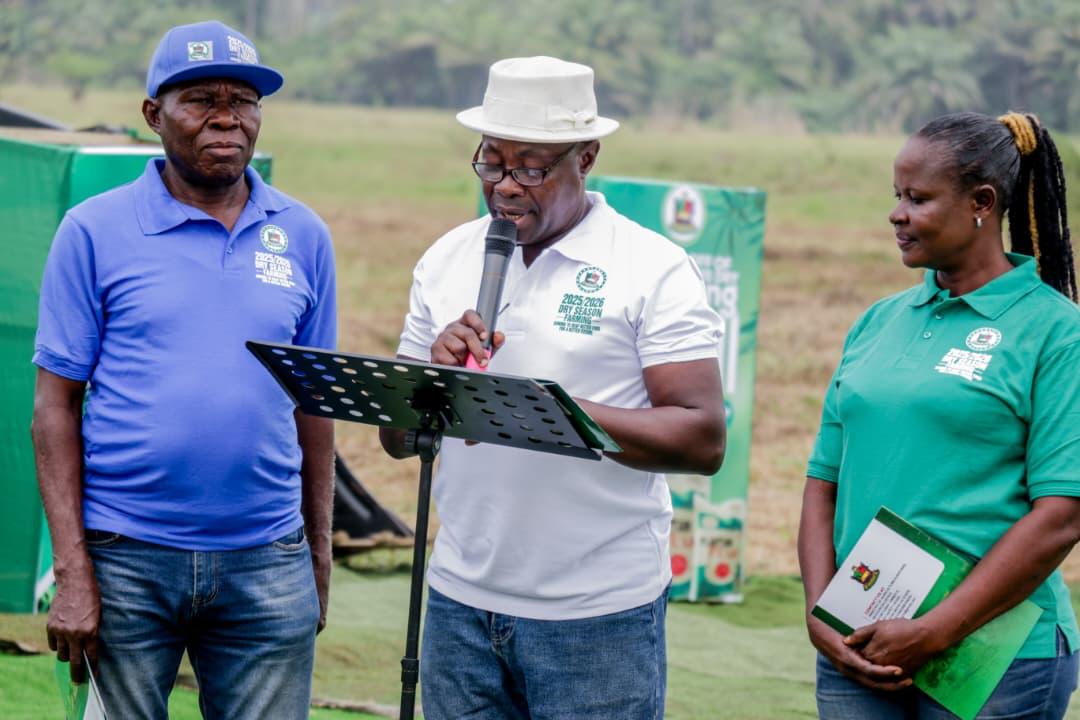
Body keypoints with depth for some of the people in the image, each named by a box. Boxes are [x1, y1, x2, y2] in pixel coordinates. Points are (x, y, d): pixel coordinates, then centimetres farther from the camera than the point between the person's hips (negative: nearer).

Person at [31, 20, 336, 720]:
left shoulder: (303, 237, 8)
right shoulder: (95, 232, 0)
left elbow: (314, 405, 13)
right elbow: (56, 406, -2)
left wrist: (319, 554, 11)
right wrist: (72, 571, -9)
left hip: (267, 565, 2)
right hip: (127, 558, -2)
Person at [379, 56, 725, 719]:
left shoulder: (654, 269, -5)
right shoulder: (448, 260, 10)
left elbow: (704, 441, -13)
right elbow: (397, 439, 11)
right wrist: (434, 375, -10)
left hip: (599, 614, -4)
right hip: (463, 605, 4)